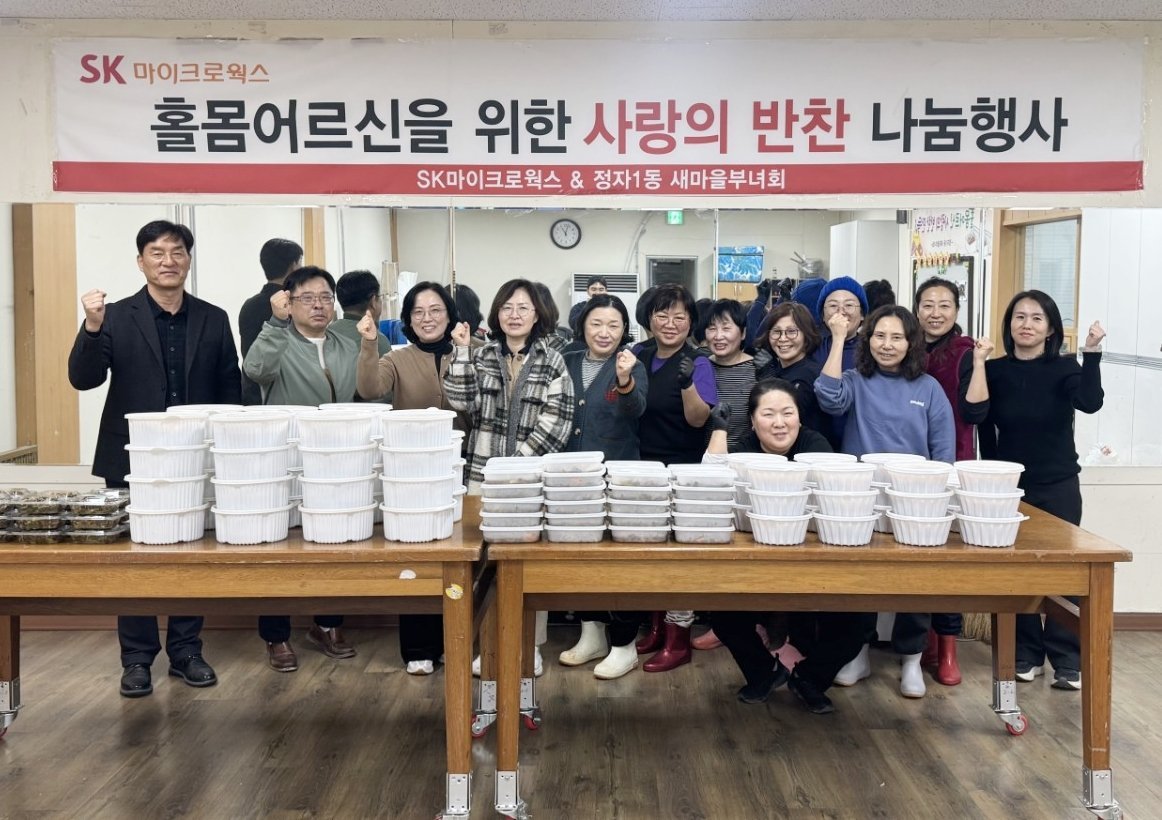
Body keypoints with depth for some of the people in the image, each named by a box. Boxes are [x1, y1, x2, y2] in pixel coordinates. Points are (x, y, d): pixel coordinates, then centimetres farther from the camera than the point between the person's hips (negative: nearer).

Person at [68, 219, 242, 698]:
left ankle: (185, 652, 22)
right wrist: (92, 327, -24)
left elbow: (231, 390, 7)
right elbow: (83, 379, -8)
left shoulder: (214, 320, 5)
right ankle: (136, 659, 18)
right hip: (133, 460, -1)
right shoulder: (116, 317, 0)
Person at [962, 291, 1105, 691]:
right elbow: (973, 415, -15)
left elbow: (1090, 402, -21)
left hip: (1058, 487, -1)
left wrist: (1092, 351, -28)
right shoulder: (995, 371, 1)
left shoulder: (1064, 368, -2)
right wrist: (979, 362, -18)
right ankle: (1025, 655, 19)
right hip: (1009, 487, 2)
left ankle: (1068, 661, 8)